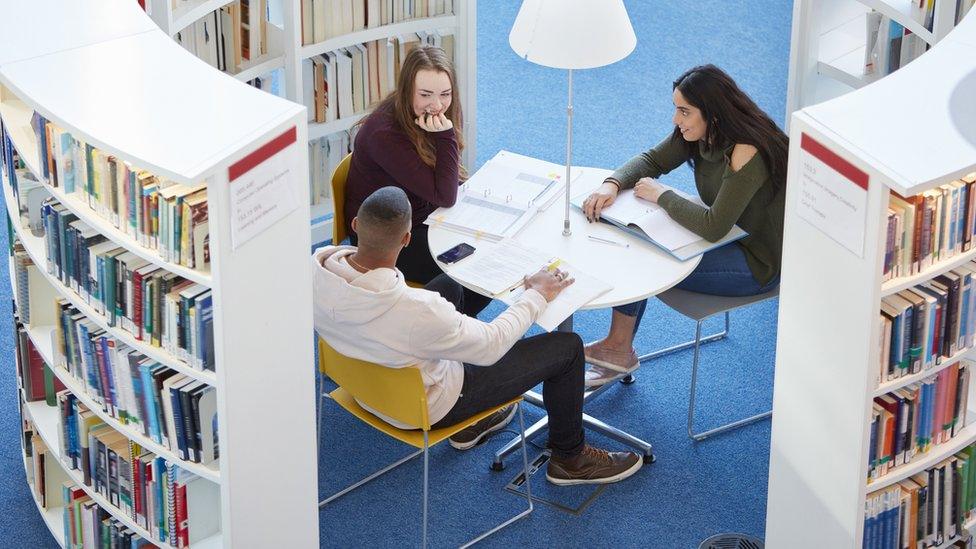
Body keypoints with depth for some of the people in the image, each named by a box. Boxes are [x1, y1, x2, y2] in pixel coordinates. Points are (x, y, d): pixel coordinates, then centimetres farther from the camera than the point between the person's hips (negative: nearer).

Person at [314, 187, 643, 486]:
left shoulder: (318, 266, -23)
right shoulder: (417, 311, -41)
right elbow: (491, 345, -23)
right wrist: (536, 296, -8)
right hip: (424, 408, -7)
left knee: (448, 286, 30)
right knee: (567, 347, 2)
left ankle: (468, 425, 41)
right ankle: (569, 458, 28)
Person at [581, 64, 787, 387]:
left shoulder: (747, 154, -31)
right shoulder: (699, 133, -5)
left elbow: (713, 227, -33)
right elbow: (652, 160, 6)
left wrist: (660, 195, -21)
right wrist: (612, 185, -14)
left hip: (759, 262, -9)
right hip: (727, 235, 9)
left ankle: (619, 348, 10)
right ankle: (617, 350, 3)